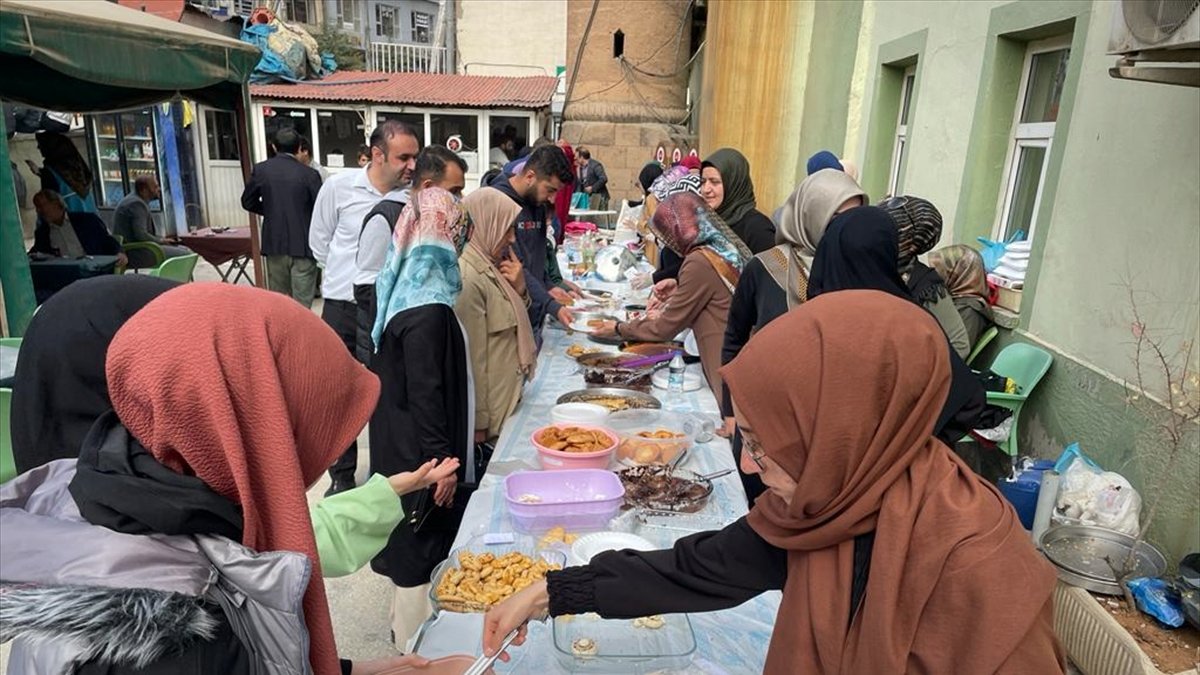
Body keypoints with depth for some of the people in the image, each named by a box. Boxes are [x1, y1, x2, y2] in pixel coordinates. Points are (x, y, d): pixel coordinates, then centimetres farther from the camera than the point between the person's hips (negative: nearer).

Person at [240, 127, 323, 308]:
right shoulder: (309, 174, -10)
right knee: (301, 306, 1)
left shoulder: (260, 170, 1)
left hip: (274, 244, 4)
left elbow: (248, 202, 9)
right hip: (303, 245, -3)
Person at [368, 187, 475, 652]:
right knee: (424, 544, 7)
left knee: (415, 540, 23)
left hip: (402, 442, 9)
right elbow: (426, 394, -24)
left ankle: (407, 623, 40)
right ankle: (417, 641, 24)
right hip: (420, 452, -9)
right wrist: (442, 461, -18)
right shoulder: (428, 311, -26)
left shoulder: (406, 287, 3)